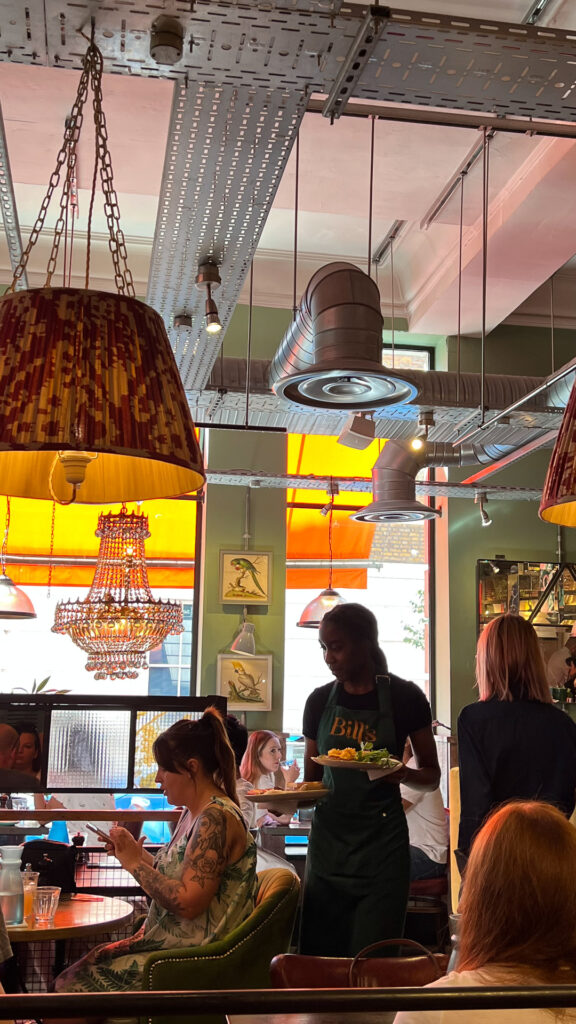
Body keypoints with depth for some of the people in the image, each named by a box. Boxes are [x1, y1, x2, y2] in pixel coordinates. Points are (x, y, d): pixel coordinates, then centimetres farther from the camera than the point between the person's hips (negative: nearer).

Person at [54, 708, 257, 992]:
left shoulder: (216, 818, -19)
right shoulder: (192, 813, 11)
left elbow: (188, 903, -24)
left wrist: (135, 863, -15)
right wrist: (137, 854, 3)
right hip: (166, 942, 9)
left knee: (72, 987, -9)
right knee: (69, 976, 2)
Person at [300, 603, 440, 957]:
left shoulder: (404, 697, -3)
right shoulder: (319, 701, 6)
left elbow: (432, 775, 4)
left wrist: (403, 773, -17)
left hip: (382, 846, -3)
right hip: (327, 842, 3)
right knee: (319, 954, 5)